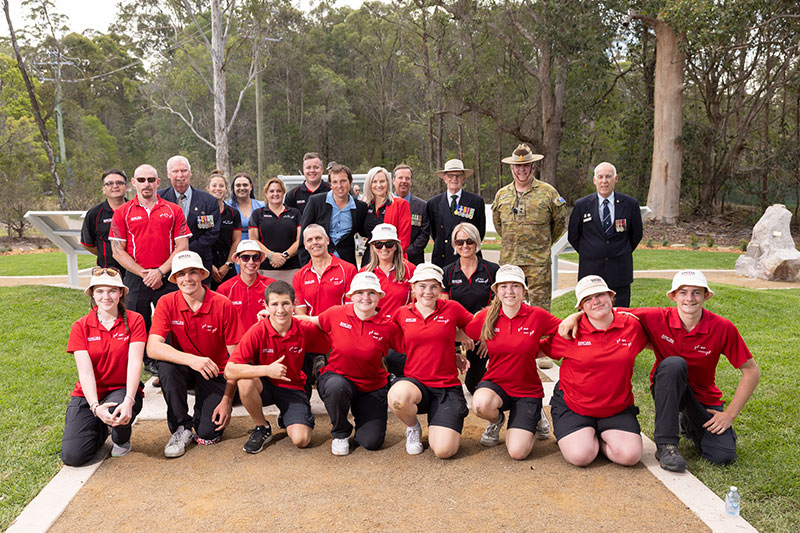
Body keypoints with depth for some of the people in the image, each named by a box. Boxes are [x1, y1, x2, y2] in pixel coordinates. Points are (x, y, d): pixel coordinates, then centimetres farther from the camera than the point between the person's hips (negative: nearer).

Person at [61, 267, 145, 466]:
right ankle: (100, 430, 18)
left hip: (122, 390, -1)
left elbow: (135, 363, -16)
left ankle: (122, 439, 0)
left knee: (118, 412, -38)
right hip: (88, 395, 2)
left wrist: (129, 400, -32)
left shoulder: (134, 320, -5)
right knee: (72, 456, -17)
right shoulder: (81, 326, -2)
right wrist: (95, 406, -28)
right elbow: (85, 372, -12)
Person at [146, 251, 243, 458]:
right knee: (166, 364, -32)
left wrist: (227, 400, -17)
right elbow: (153, 348, -23)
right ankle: (182, 428, -13)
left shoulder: (223, 305, -16)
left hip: (214, 373, -2)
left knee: (208, 434, -17)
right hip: (184, 368, 2)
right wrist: (192, 359, -38)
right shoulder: (167, 303, -11)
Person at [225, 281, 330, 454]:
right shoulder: (257, 332, -20)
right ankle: (262, 428, -7)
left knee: (301, 440, -21)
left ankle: (288, 418, 17)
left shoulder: (306, 331, -15)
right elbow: (230, 371, -26)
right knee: (245, 380, -34)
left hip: (293, 388, 0)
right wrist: (267, 370, -35)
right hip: (264, 386, 0)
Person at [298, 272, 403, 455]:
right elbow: (312, 322, 10)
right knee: (337, 386, -38)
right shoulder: (336, 314, -7)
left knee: (372, 442, -11)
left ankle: (361, 418, 28)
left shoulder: (388, 327, -9)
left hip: (372, 388, 0)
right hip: (336, 378, 0)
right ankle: (341, 433, -6)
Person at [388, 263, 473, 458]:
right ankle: (413, 428, 0)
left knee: (444, 450, -18)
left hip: (447, 386, -1)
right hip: (413, 381, 1)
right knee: (398, 397, -38)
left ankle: (435, 427, 21)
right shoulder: (402, 313, 3)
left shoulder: (452, 309, 1)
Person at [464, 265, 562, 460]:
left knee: (518, 452, -16)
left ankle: (534, 418, 19)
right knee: (480, 404, -35)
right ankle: (497, 420, 4)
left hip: (527, 390, -1)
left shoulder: (537, 316, -7)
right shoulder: (486, 316, -4)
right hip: (495, 384, 1)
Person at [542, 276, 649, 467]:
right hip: (572, 406, -2)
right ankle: (586, 436, 15)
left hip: (617, 407, 2)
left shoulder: (632, 325, -3)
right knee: (580, 456, -22)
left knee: (630, 455, -18)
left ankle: (599, 439, 14)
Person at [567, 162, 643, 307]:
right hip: (590, 272, 0)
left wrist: (623, 254, 11)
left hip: (620, 273, 0)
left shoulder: (630, 204, 2)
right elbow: (573, 236, 9)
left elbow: (636, 235, 13)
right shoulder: (581, 205, 0)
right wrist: (588, 254, 7)